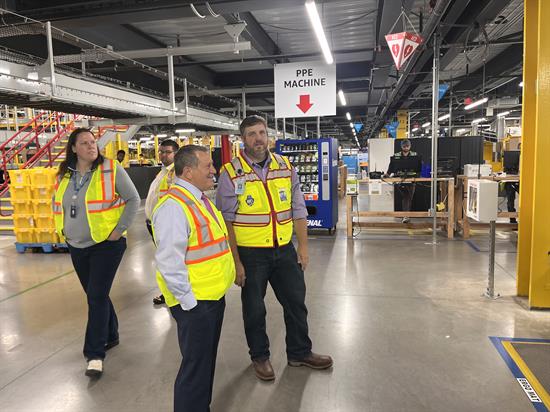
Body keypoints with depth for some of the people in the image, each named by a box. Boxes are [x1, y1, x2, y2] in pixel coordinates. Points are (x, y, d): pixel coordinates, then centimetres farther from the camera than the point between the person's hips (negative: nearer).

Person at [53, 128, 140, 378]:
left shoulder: (111, 169, -11)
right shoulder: (64, 175, 5)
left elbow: (133, 200, -8)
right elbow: (57, 203, 21)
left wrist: (119, 230, -11)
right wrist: (62, 229, 11)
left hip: (106, 245, -6)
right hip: (76, 247, 6)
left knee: (97, 296, -7)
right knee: (94, 295, 17)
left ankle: (95, 354, 5)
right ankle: (110, 336, 36)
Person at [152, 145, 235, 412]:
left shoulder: (200, 199, 11)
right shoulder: (173, 206, -20)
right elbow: (169, 262, -24)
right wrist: (189, 302, -19)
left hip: (214, 296, 10)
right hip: (194, 302, -9)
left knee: (207, 361, 22)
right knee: (196, 366, 4)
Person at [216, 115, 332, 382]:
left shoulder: (285, 167, 2)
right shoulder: (231, 173, -9)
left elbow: (298, 209, 6)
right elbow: (225, 221, -9)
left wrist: (303, 246, 3)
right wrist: (235, 261, -12)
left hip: (284, 249, 4)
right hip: (251, 253, -3)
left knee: (296, 302, 15)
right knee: (254, 309, 12)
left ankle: (300, 352, 36)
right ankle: (260, 356, 35)